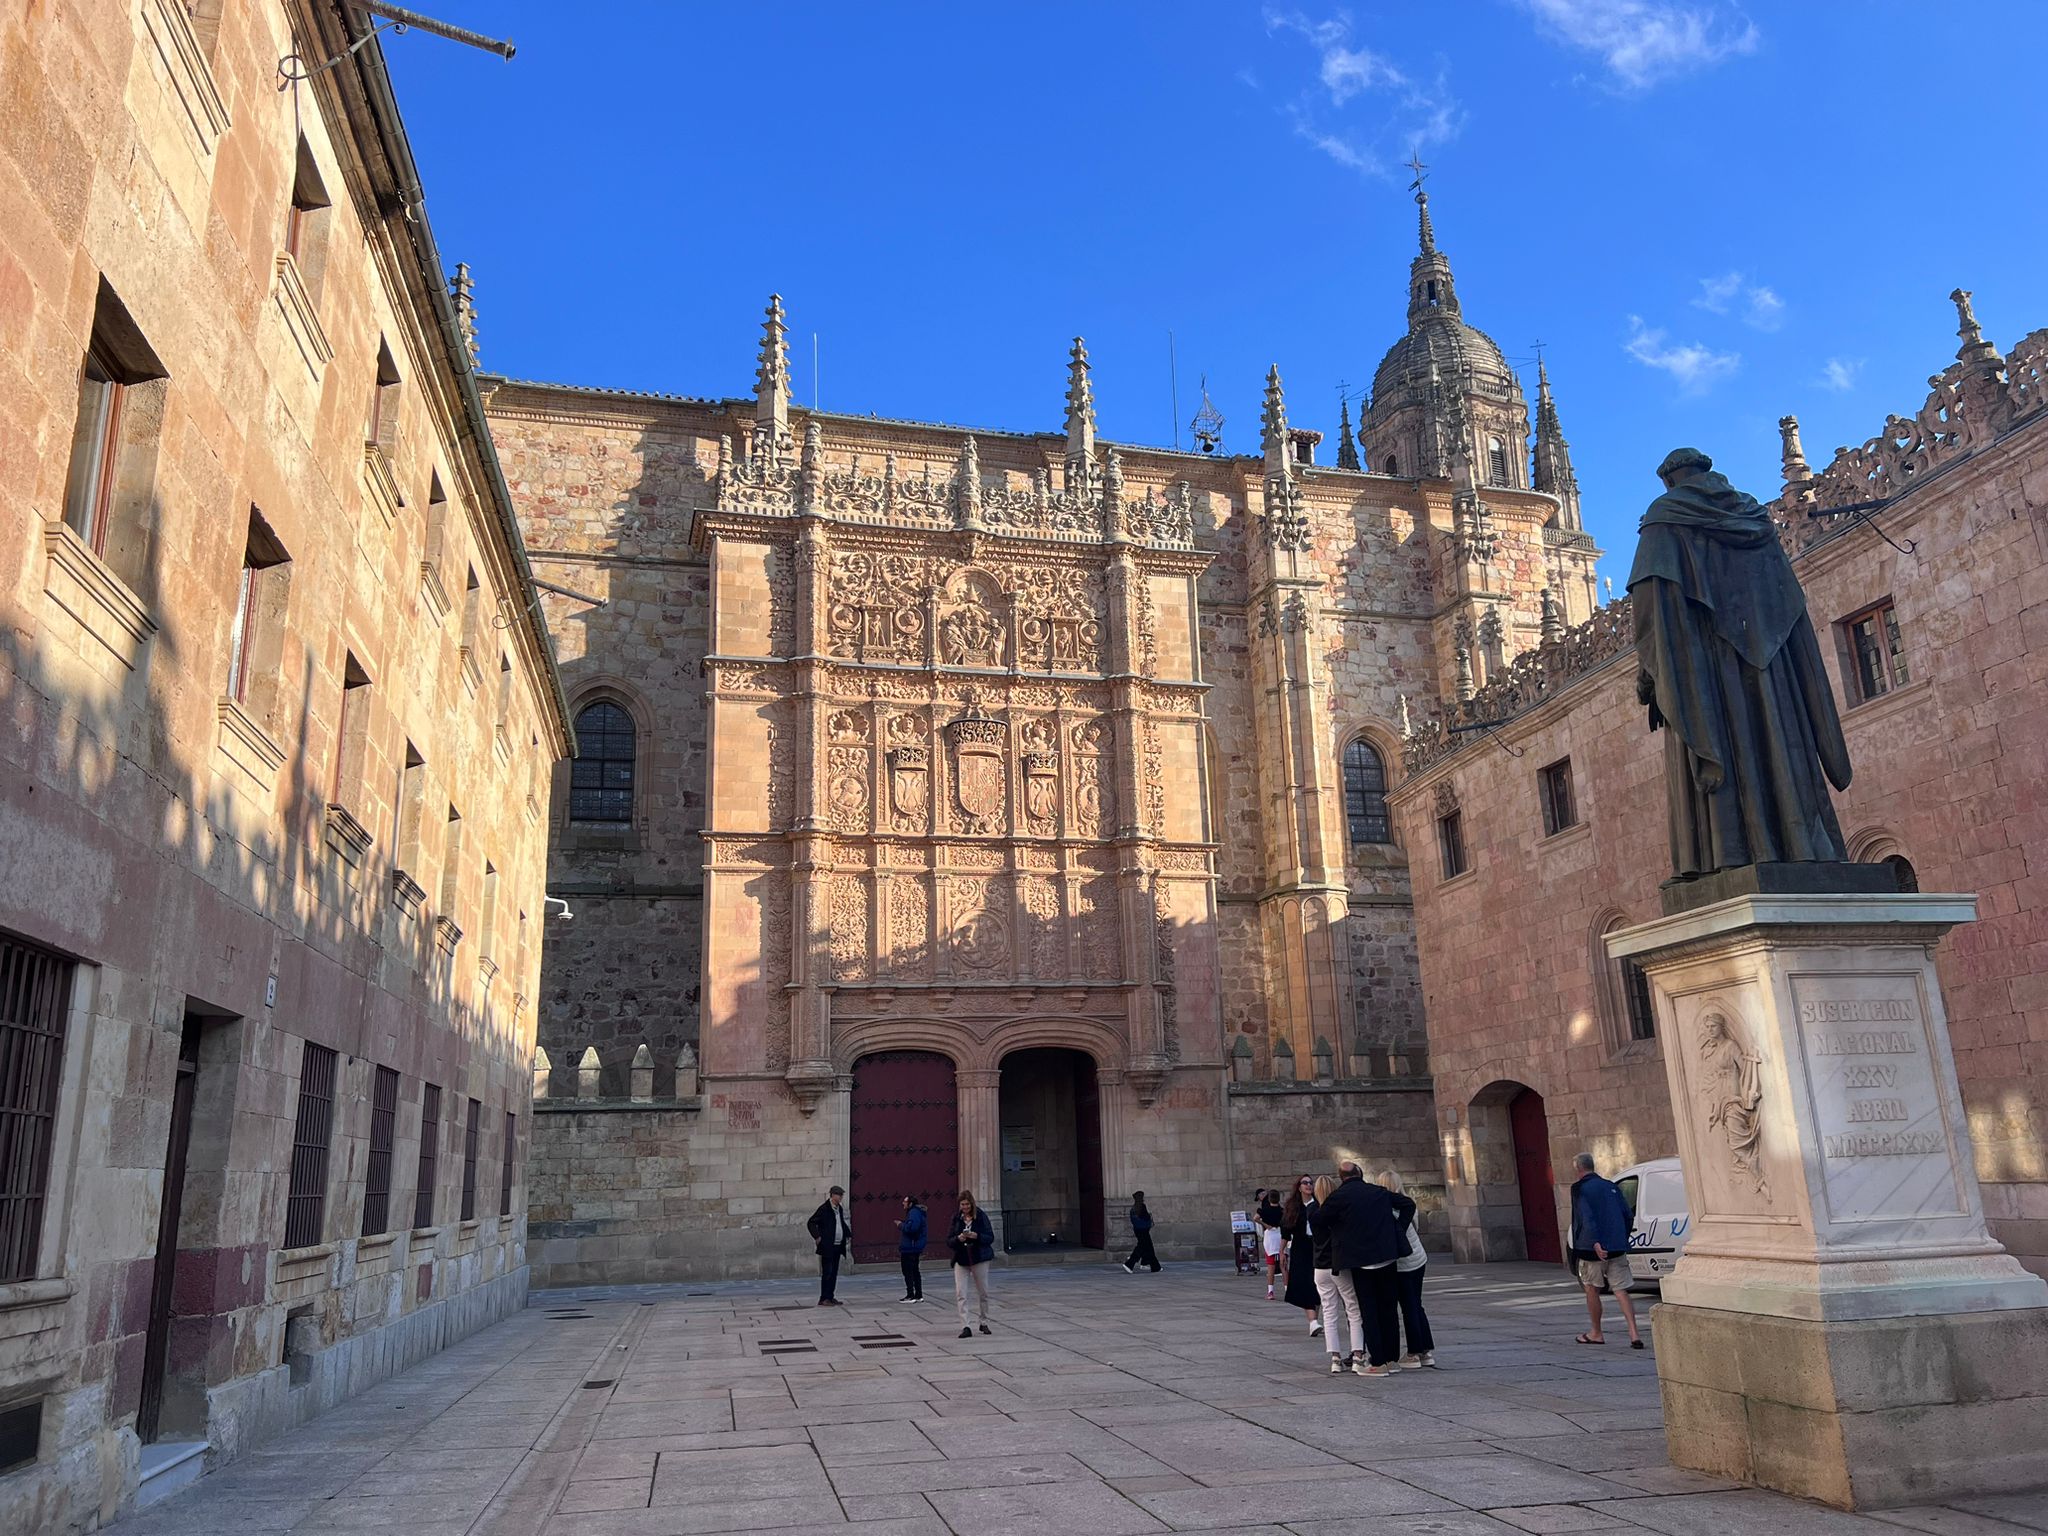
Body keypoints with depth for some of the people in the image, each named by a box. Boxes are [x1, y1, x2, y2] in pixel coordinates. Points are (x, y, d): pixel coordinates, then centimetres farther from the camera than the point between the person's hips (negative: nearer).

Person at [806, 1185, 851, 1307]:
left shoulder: (839, 1208, 11)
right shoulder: (824, 1209, -12)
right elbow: (811, 1223, -12)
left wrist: (848, 1234, 16)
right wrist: (817, 1236, -17)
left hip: (837, 1246, 8)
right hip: (827, 1246, -8)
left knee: (834, 1273, 10)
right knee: (827, 1272, -6)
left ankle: (830, 1297, 16)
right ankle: (823, 1299, -1)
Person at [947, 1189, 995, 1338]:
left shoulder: (981, 1216, -4)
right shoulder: (956, 1218, 2)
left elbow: (990, 1237, -5)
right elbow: (948, 1241, 2)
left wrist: (976, 1236, -22)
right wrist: (958, 1239, -19)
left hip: (979, 1258, -1)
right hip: (961, 1259, 1)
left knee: (982, 1292, 9)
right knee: (960, 1294, -10)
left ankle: (984, 1323, 28)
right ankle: (966, 1327, -11)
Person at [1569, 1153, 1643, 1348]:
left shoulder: (1580, 1189, -6)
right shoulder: (1610, 1187, 15)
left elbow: (1587, 1218, -18)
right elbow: (1627, 1214, 14)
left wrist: (1595, 1243, -25)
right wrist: (1623, 1241, 17)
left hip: (1593, 1249, -5)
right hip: (1617, 1249, 5)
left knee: (1592, 1288, 11)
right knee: (1621, 1291, 3)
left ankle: (1596, 1334, 18)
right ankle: (1634, 1334, -10)